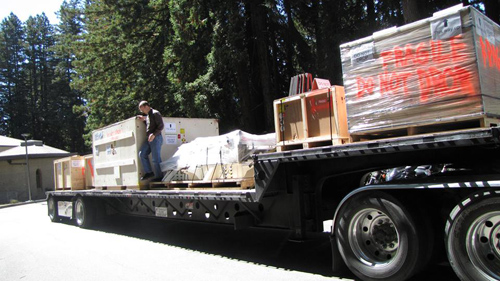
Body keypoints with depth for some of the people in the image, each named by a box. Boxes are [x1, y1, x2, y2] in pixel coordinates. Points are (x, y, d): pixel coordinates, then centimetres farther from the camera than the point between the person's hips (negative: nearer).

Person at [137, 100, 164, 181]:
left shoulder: (155, 113, -8)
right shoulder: (147, 115, 19)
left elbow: (161, 126, -15)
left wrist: (154, 134, -24)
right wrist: (144, 119, 13)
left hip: (156, 138, -9)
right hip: (149, 139, 9)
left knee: (156, 158, -6)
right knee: (142, 154, 3)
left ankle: (159, 176, 3)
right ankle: (149, 172, 9)